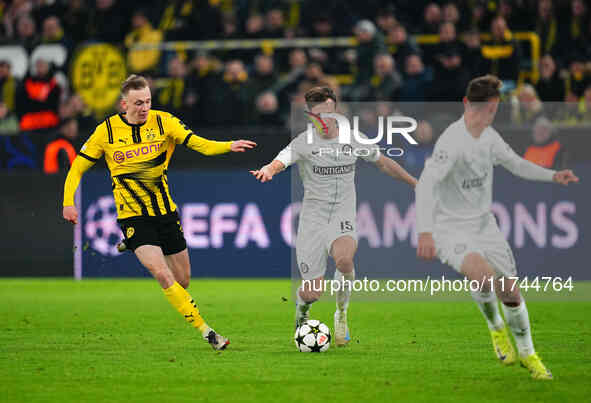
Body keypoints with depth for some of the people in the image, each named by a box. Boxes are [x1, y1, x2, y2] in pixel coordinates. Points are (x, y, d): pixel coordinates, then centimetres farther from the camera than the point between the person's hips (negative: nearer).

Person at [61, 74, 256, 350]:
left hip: (165, 212, 3)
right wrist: (68, 201, -10)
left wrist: (229, 146, -31)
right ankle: (204, 330, -16)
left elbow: (199, 144, -13)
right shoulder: (106, 131, -6)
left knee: (182, 280, 9)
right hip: (132, 215, -3)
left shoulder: (162, 122, -4)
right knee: (163, 275, -21)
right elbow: (78, 167, 3)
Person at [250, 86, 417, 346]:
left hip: (343, 218, 1)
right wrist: (268, 170, -49)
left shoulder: (353, 140, 4)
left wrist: (416, 184, 24)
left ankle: (342, 313, -7)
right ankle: (302, 313, 34)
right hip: (313, 218, -1)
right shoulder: (304, 143, -6)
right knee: (312, 293, -6)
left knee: (344, 259, -34)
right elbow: (281, 161, -25)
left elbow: (384, 164, 20)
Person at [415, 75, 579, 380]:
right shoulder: (452, 141, -23)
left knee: (511, 292, 4)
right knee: (484, 275, -32)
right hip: (451, 229, -7)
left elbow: (515, 163, 21)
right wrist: (425, 231, -41)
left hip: (484, 226, 7)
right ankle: (495, 326, -1)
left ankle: (527, 354, 28)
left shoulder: (489, 137, 4)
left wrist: (552, 176, 6)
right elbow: (426, 183, -30)